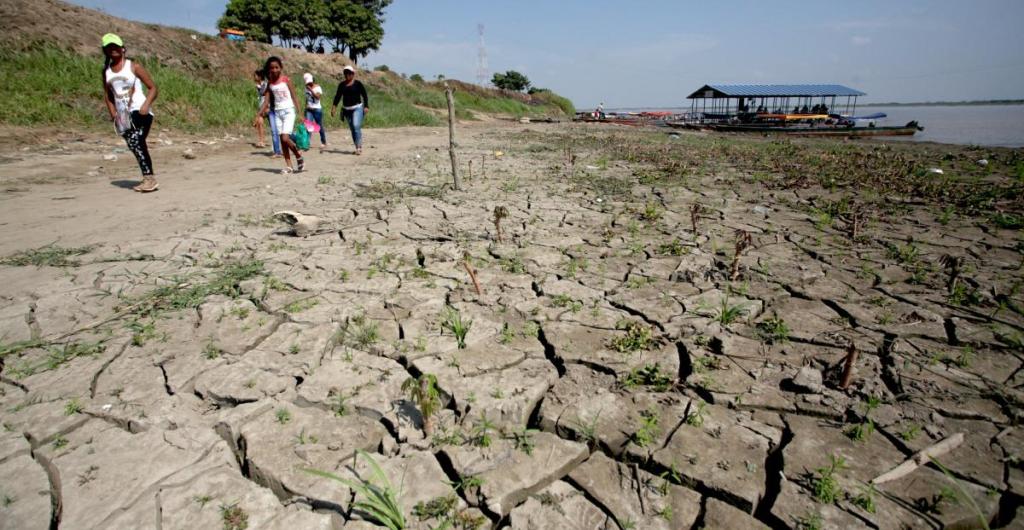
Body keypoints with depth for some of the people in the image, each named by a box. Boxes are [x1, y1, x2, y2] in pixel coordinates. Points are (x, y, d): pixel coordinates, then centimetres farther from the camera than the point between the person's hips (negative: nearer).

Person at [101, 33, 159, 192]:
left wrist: (146, 105, -16)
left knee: (135, 141, -23)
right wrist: (113, 113, 5)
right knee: (136, 146, 4)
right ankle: (148, 179, 10)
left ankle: (149, 178, -23)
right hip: (123, 115, 6)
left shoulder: (134, 67, 1)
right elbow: (107, 95, 20)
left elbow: (153, 88, -2)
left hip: (139, 111, -5)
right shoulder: (106, 71, 14)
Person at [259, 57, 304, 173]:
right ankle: (288, 165, 9)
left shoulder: (285, 79, -4)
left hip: (288, 111, -5)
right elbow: (267, 99, 8)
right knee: (282, 140, 3)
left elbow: (293, 97, -5)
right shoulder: (270, 83, 7)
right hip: (277, 112, 5)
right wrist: (260, 113, 0)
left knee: (285, 138, -16)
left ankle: (299, 156, 8)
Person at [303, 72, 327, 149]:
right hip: (309, 110, 4)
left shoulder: (317, 87, -4)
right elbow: (307, 99, 20)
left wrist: (311, 90, -23)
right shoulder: (307, 88, 12)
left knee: (319, 126, 6)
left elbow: (318, 96, -21)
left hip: (317, 109, -4)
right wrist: (306, 107, 18)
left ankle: (323, 142, 23)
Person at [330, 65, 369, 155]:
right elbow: (338, 96, 9)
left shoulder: (358, 84, -2)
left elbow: (364, 95, -1)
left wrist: (366, 106, -12)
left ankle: (359, 146, -17)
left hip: (357, 108, -5)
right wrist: (334, 106, -2)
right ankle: (358, 147, 15)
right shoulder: (342, 85, 9)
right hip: (346, 109, 5)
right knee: (352, 129, 7)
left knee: (356, 126, -20)